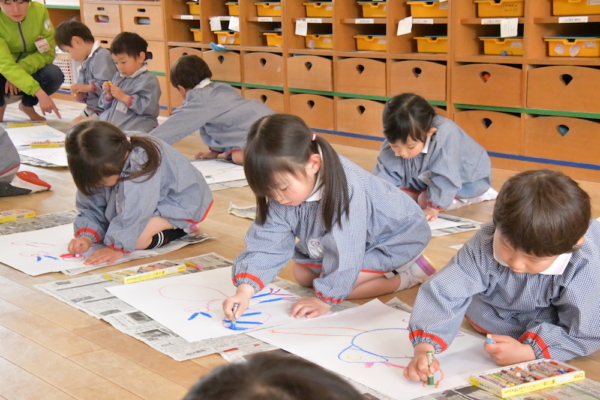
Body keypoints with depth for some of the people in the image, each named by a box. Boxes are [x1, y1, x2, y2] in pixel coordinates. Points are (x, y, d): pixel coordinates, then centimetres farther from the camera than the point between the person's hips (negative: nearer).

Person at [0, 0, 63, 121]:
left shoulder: (39, 10, -20)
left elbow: (48, 52, -14)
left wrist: (23, 68, -33)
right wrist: (39, 93, -48)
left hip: (29, 70, 2)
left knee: (54, 74, -28)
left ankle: (27, 104, 5)